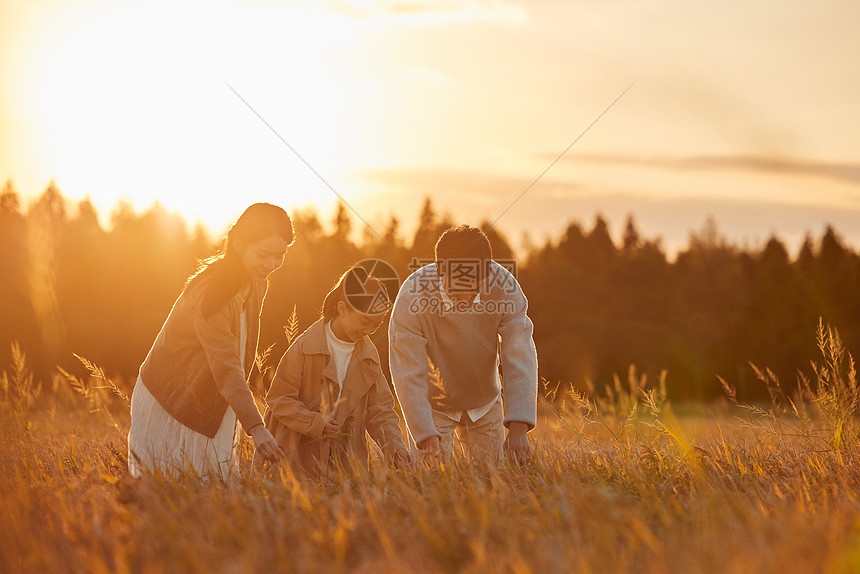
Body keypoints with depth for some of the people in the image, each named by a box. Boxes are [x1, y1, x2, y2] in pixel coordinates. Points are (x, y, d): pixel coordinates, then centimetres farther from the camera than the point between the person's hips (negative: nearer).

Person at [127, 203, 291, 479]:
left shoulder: (256, 285, -1)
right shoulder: (208, 293, -28)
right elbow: (225, 367, -38)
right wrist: (255, 428, -48)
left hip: (210, 411, 8)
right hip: (168, 406, -8)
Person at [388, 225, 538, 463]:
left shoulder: (503, 285, -25)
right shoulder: (412, 296, -31)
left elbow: (520, 357, -25)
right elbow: (408, 375, -29)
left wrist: (518, 426, -35)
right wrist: (427, 437, -38)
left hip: (484, 404, 2)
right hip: (433, 403, -2)